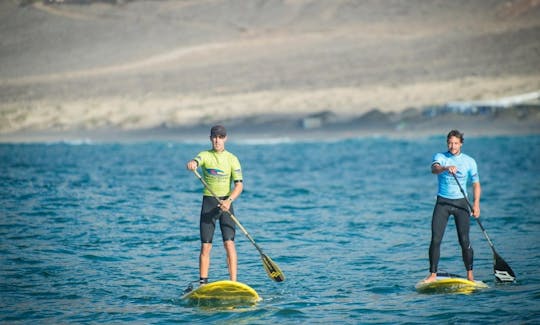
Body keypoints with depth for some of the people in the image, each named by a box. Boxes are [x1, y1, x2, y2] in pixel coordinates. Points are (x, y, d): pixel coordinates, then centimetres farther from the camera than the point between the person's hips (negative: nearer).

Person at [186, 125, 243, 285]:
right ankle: (203, 283, 8)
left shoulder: (232, 159, 2)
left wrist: (229, 200, -23)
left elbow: (239, 185, -5)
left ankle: (233, 282, -14)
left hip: (226, 202, -1)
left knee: (229, 242, -12)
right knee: (205, 246, 1)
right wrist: (191, 164, -46)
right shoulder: (205, 155, 3)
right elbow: (195, 162, -21)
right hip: (208, 201, 1)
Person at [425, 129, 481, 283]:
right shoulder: (440, 157, 1)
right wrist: (446, 168, -44)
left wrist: (476, 203, -7)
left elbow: (476, 184, 7)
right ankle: (433, 274, -2)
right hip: (442, 202, 0)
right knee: (435, 240, -8)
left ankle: (470, 274, 7)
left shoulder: (469, 161, 5)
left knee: (464, 241, -5)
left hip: (460, 203, 0)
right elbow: (434, 168, -22)